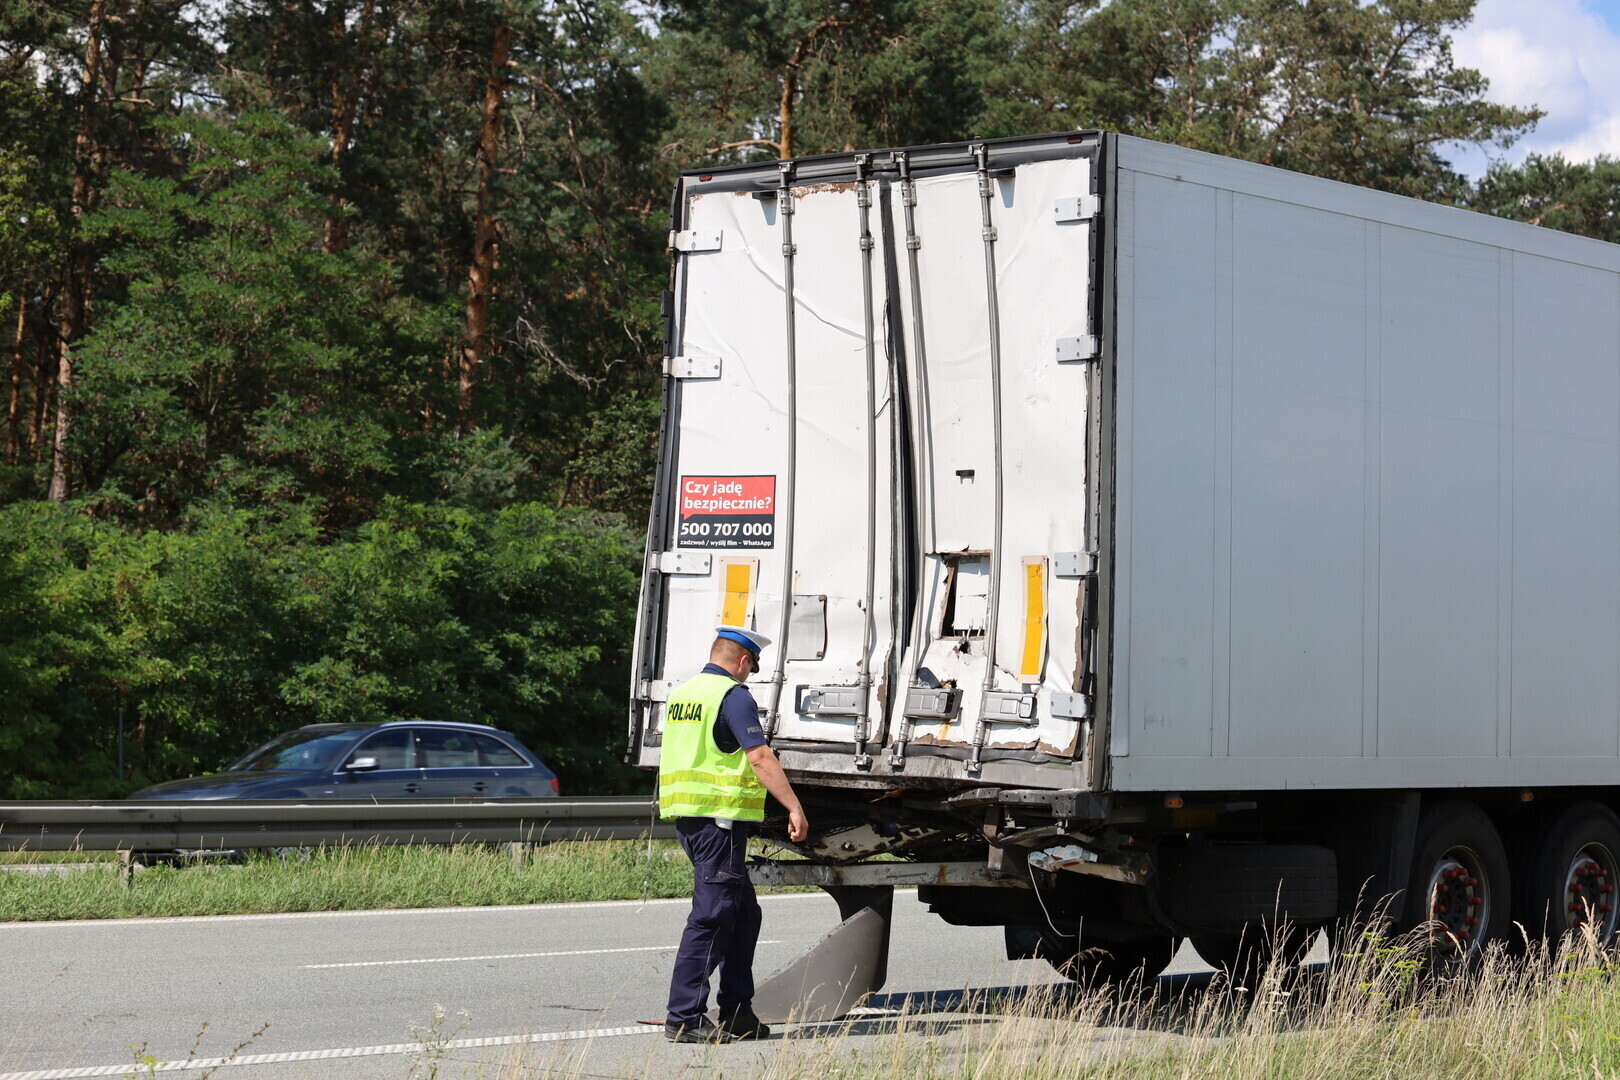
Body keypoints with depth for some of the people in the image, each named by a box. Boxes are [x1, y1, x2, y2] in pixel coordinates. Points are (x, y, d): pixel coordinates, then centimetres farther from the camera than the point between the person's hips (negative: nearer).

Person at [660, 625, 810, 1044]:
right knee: (711, 918, -7)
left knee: (743, 913, 15)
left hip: (686, 815, 9)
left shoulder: (681, 693, 16)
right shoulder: (733, 696, -11)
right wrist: (794, 807, -22)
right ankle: (684, 1018, -8)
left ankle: (737, 1013, 16)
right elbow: (760, 758, -20)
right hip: (720, 817, -9)